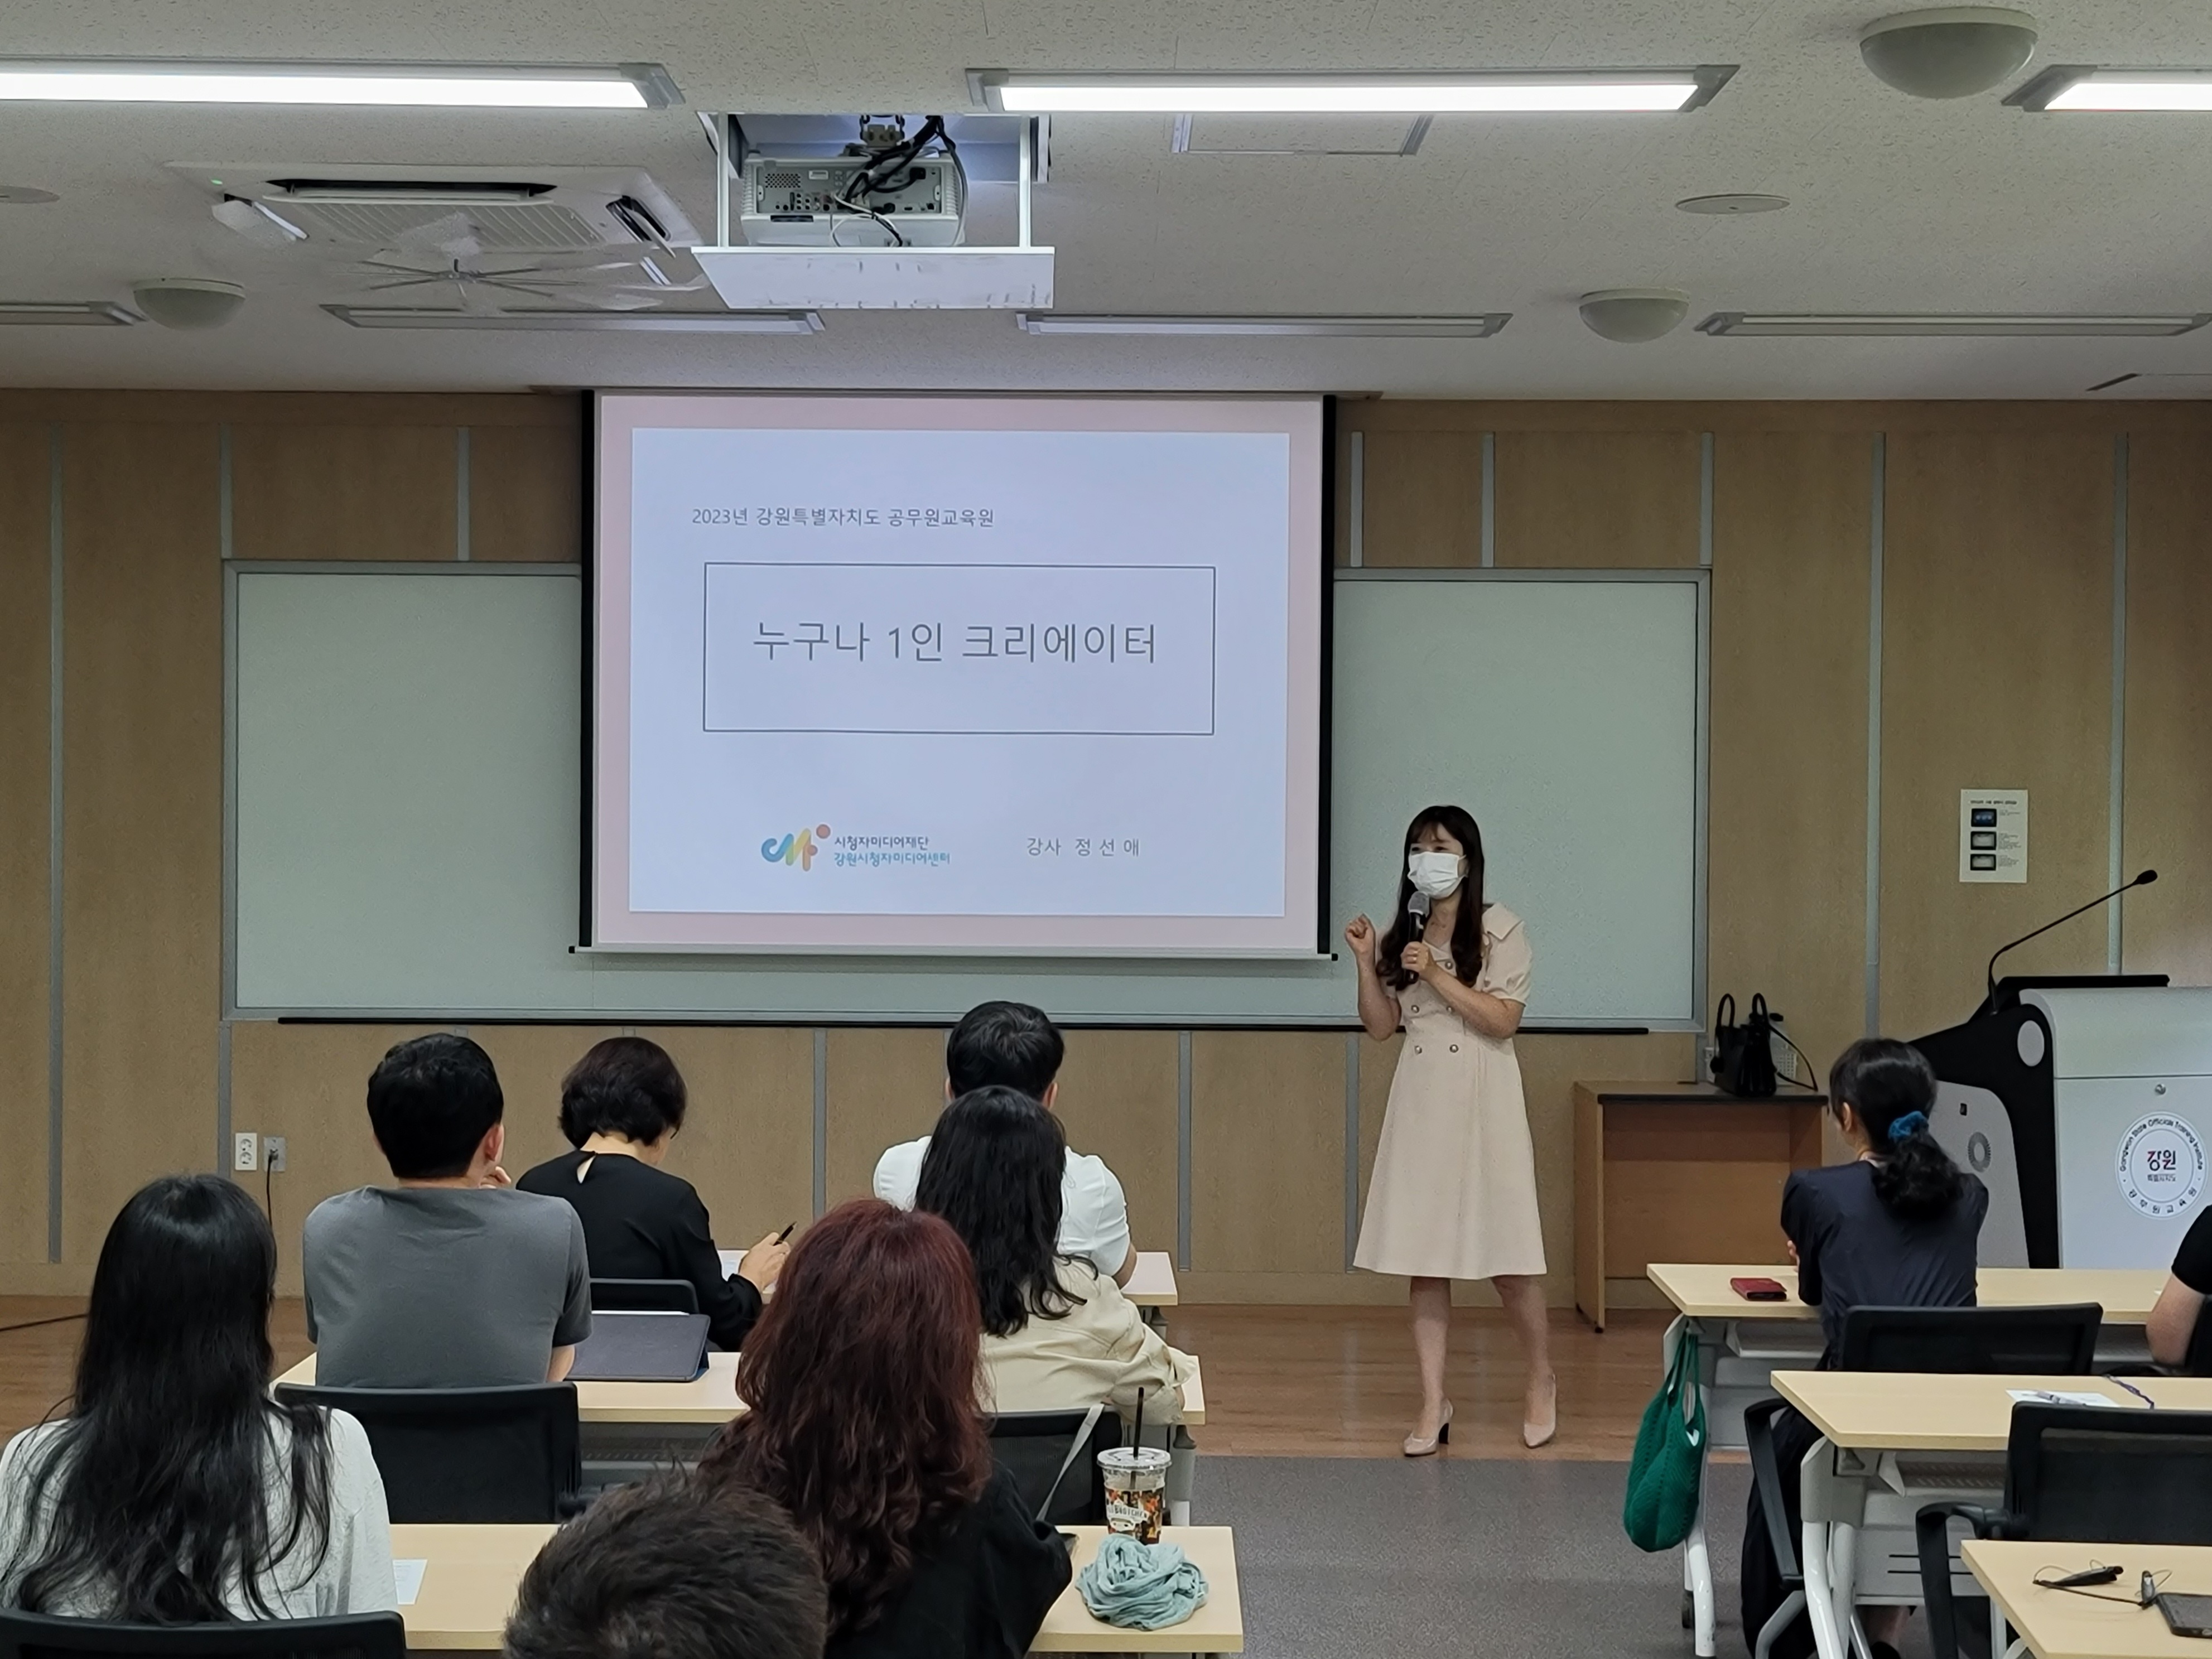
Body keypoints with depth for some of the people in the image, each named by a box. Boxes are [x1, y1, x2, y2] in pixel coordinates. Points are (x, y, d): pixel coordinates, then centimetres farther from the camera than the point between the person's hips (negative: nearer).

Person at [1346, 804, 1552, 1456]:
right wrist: (1366, 963, -2)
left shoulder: (1500, 930, -3)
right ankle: (1434, 1403, 8)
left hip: (1482, 1102, -4)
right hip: (1420, 1100, 4)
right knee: (1422, 1260, 2)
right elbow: (1380, 1027, 10)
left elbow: (1503, 1019, -11)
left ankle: (1540, 1382, 22)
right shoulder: (1402, 936, 11)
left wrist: (1437, 975, -16)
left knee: (1504, 1255, -1)